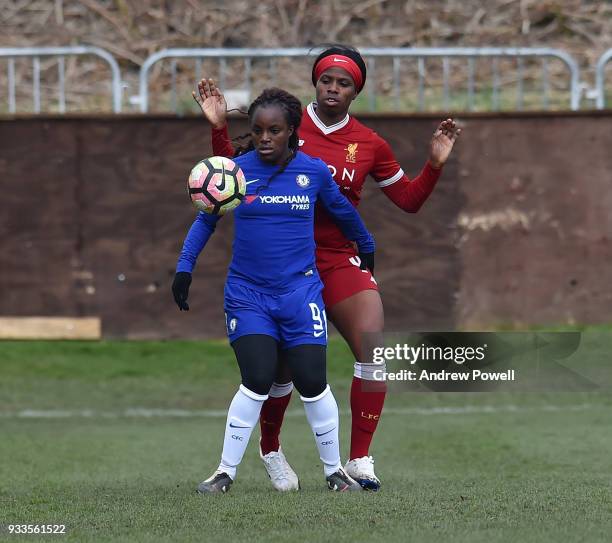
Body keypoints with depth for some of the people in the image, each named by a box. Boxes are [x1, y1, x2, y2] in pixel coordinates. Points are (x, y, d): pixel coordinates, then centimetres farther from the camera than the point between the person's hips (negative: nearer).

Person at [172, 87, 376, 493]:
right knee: (257, 382, -13)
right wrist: (185, 268, 0)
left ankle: (334, 470, 17)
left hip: (300, 291, 1)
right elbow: (206, 219, 9)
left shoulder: (314, 171, 0)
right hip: (248, 292, -1)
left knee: (313, 384, -3)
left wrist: (367, 248, 32)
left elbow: (342, 211, 18)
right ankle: (226, 472, 2)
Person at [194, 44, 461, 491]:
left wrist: (435, 165, -4)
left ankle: (360, 459, -8)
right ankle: (270, 449, 29)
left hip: (341, 260, 2)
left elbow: (409, 200, 11)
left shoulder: (370, 144, 4)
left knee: (374, 346, -18)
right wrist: (220, 129, -6)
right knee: (281, 366, -1)